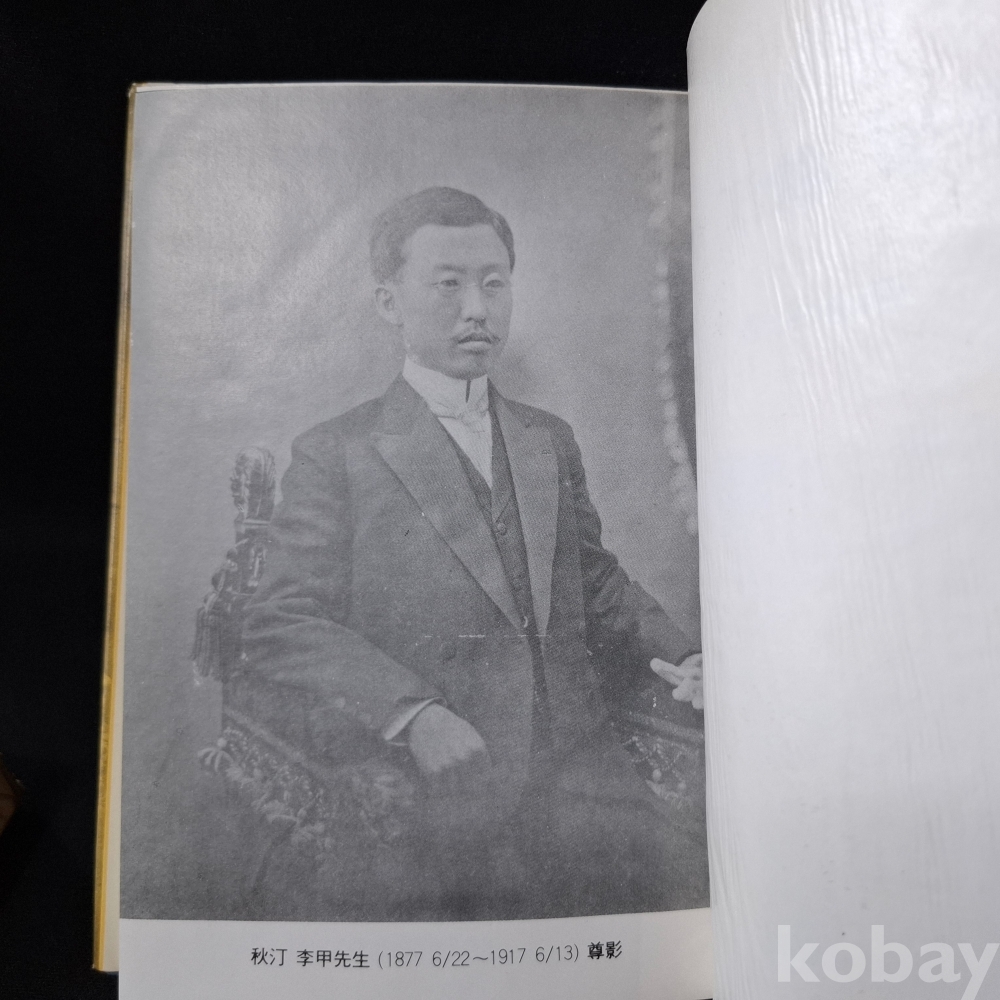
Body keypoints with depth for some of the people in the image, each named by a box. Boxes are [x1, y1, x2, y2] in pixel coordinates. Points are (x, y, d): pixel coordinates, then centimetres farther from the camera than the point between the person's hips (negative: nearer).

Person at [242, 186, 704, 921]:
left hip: (579, 773, 5)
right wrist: (412, 714, -19)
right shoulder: (333, 455, 0)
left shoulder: (552, 441, 16)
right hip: (422, 802, -4)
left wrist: (678, 656, 3)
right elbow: (282, 625, -6)